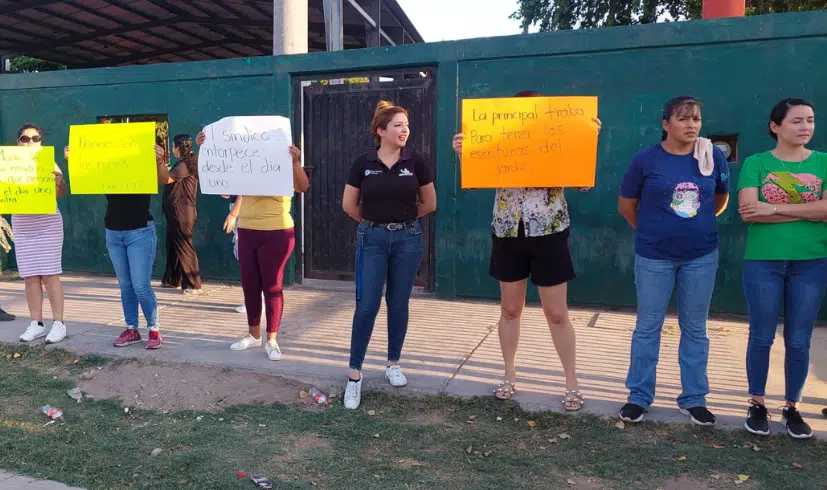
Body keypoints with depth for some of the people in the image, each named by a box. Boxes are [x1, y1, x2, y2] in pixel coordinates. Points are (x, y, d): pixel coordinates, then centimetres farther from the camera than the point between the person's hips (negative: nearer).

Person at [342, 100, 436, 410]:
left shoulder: (416, 162, -1)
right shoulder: (363, 164, -2)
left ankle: (393, 364, 26)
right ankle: (355, 374, 7)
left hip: (408, 238, 1)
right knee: (367, 305, -2)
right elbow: (349, 205, 6)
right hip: (372, 239, -1)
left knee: (399, 303, 9)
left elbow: (429, 204, 7)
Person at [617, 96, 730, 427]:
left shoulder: (714, 156, -2)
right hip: (654, 256, -2)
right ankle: (639, 396, 20)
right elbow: (626, 205, 2)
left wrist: (699, 225, 15)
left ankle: (694, 399, 26)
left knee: (695, 329, 12)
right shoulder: (646, 159, -8)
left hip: (702, 256, 2)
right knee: (648, 327, 6)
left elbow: (721, 199, 15)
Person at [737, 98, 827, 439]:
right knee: (761, 337, 7)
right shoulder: (755, 163, 0)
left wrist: (774, 208, -15)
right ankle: (757, 404, 22)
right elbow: (748, 210, -14)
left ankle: (793, 408, 25)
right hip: (763, 261, -2)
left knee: (799, 341, 9)